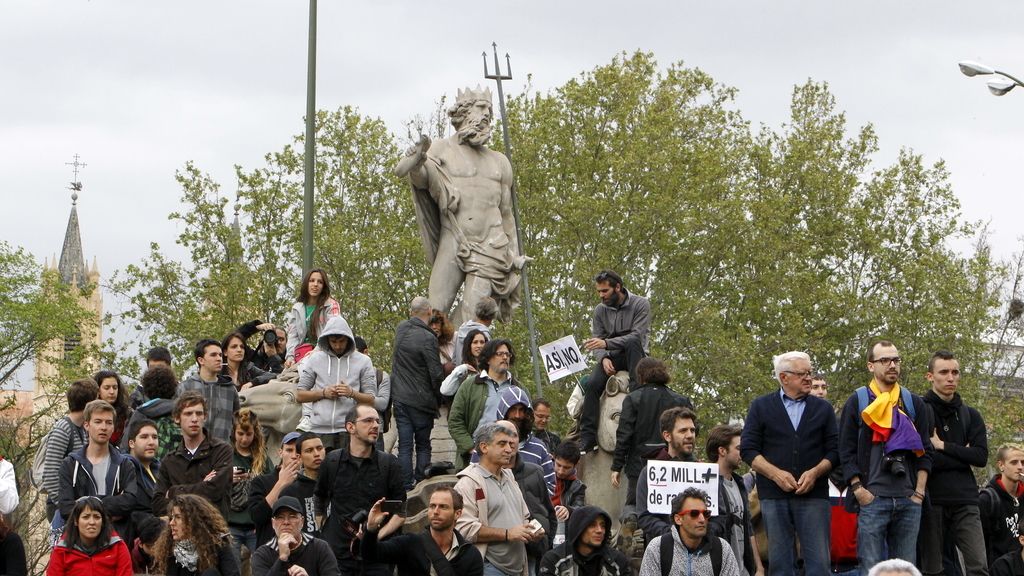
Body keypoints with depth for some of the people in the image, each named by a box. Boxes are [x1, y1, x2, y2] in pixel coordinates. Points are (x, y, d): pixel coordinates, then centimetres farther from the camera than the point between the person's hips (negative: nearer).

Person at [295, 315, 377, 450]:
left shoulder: (363, 361, 7)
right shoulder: (315, 359, 10)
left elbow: (371, 400, 5)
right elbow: (299, 395, 10)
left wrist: (352, 393, -14)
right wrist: (323, 393, -5)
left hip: (349, 431, -1)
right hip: (319, 430, 1)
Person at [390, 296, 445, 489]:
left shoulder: (401, 329, 3)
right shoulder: (428, 338, -17)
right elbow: (436, 374, -14)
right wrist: (438, 394, 2)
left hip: (400, 398, 5)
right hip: (421, 400, -5)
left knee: (404, 446, 4)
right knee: (423, 446, 5)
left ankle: (405, 487, -1)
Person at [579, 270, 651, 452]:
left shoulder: (640, 304, -8)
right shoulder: (600, 310, 7)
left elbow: (637, 336, -20)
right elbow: (597, 340, 5)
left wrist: (606, 343, -29)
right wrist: (603, 358, -18)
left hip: (634, 356, -3)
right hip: (611, 357, 3)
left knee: (633, 343, -37)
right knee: (592, 384, -25)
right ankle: (587, 438, -25)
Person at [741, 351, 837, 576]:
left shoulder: (823, 409, 14)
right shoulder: (761, 407, 9)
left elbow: (834, 450, 9)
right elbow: (748, 450, 3)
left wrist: (815, 473, -9)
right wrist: (776, 474, -10)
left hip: (813, 494, 1)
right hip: (774, 496, 0)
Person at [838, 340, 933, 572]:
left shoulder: (914, 403, 15)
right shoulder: (857, 402, 6)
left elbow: (925, 451, 14)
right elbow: (846, 451, 1)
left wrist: (919, 491, 3)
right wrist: (858, 490, -8)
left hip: (909, 501, 3)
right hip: (872, 500, -3)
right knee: (871, 568, -6)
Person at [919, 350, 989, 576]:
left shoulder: (970, 416, 15)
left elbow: (981, 457, 2)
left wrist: (943, 446, -6)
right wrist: (962, 453, -5)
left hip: (965, 501, 3)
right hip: (931, 501, -3)